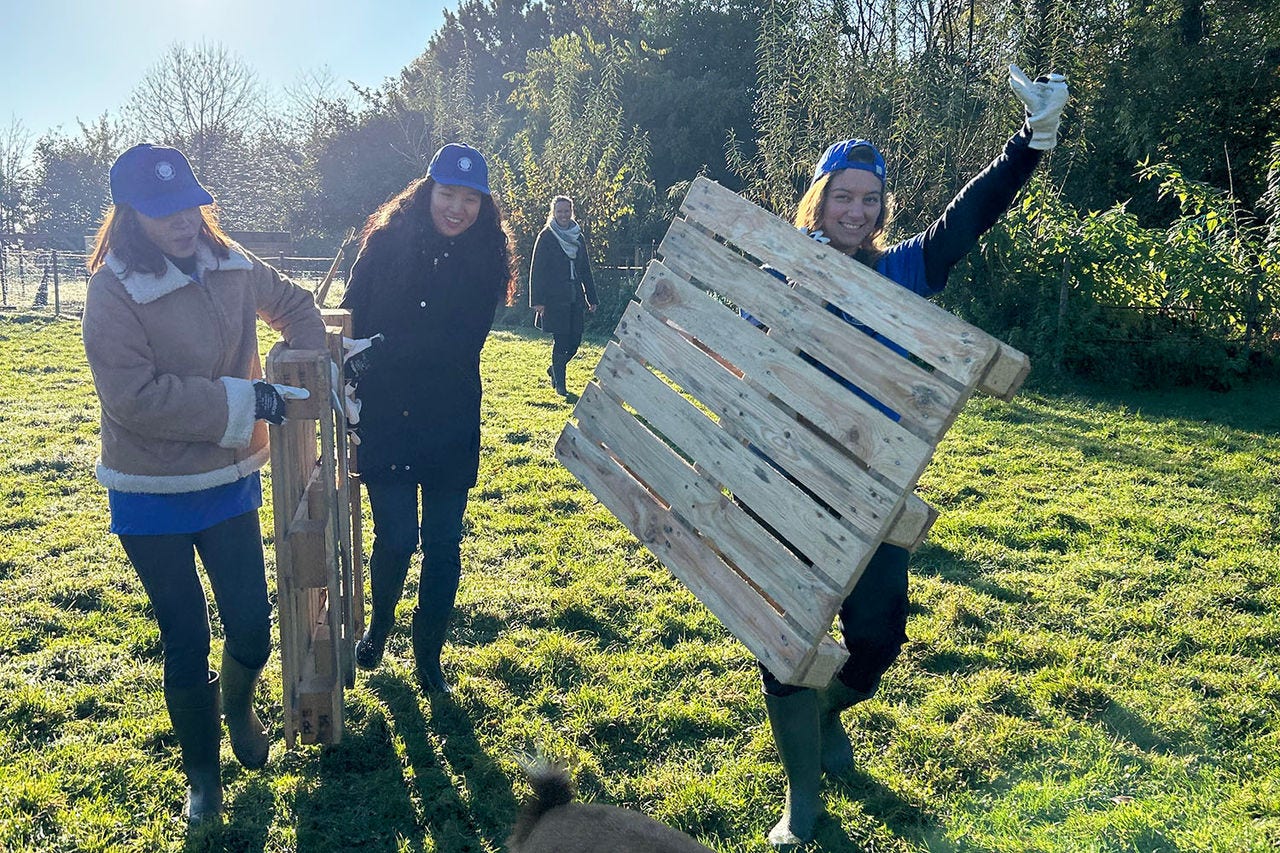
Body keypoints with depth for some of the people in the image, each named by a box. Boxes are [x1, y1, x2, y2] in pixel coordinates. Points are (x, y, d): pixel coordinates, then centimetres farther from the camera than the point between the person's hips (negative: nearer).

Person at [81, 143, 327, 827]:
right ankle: (202, 775, 32)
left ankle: (237, 705, 45)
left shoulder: (231, 266, -1)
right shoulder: (114, 290, -16)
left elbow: (292, 304, 17)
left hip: (230, 482, 4)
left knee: (253, 627, 9)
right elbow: (134, 397, -24)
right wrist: (242, 401, -23)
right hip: (151, 497, -4)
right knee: (186, 643, 7)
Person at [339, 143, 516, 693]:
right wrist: (349, 384, -13)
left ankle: (429, 655, 27)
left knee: (443, 544, 6)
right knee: (396, 538, -2)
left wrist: (380, 352, -24)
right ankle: (379, 627, 30)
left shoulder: (484, 260, -2)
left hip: (451, 426, 1)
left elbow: (461, 344, -13)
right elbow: (351, 321, -1)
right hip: (384, 421, -1)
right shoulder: (385, 243, -3)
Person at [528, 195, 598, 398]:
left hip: (575, 297, 5)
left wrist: (591, 298, 14)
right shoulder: (546, 236, -2)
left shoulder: (578, 237, 14)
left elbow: (585, 269, 18)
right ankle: (559, 384, 7)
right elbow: (536, 270, -5)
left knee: (575, 341, 3)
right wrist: (537, 300, -12)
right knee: (560, 341, -6)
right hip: (554, 298, -5)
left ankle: (554, 370, 28)